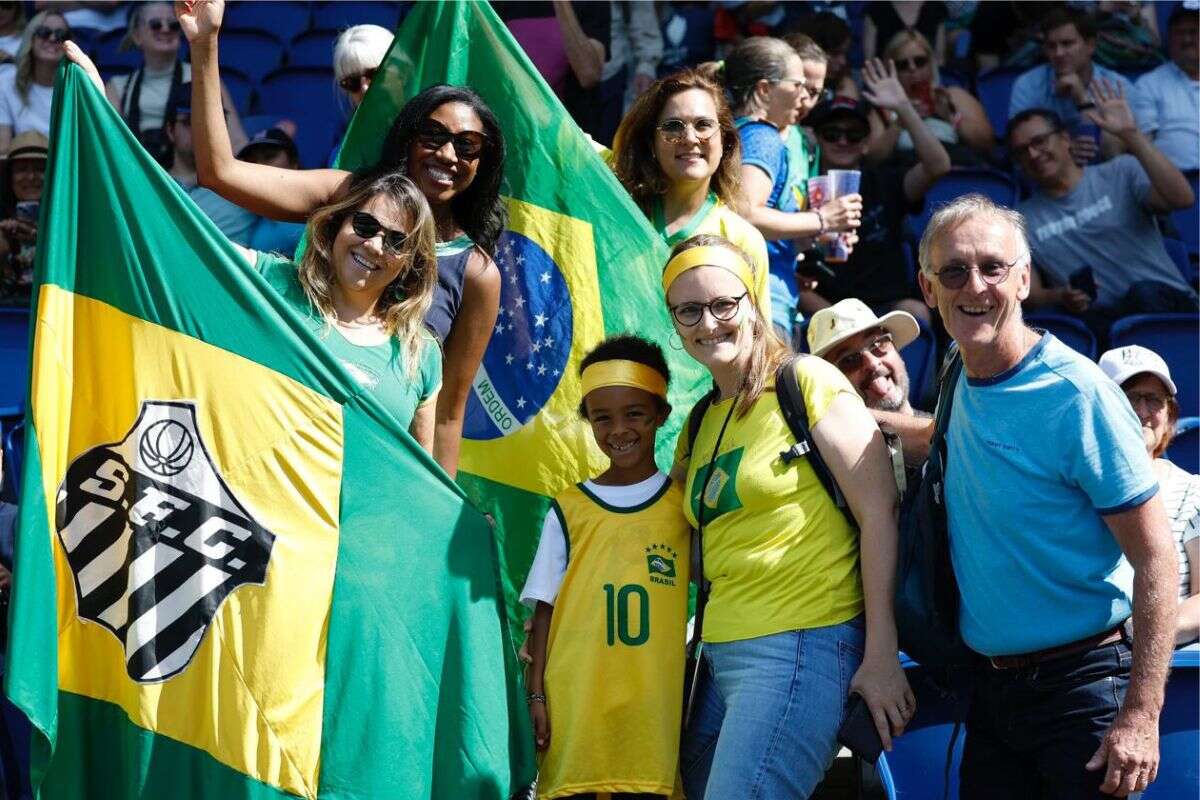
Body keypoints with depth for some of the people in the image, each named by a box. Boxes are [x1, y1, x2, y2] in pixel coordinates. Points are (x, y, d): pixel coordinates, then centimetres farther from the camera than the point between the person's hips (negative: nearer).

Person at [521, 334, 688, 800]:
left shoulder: (684, 505, 8)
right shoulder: (568, 511, 8)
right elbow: (544, 607, 8)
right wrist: (535, 693, 3)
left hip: (653, 705, 0)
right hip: (574, 703, 0)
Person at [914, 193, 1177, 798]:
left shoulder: (1077, 394, -17)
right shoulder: (962, 382, 5)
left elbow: (1155, 557, -18)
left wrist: (1141, 716, -23)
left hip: (1083, 686, -7)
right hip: (991, 686, 7)